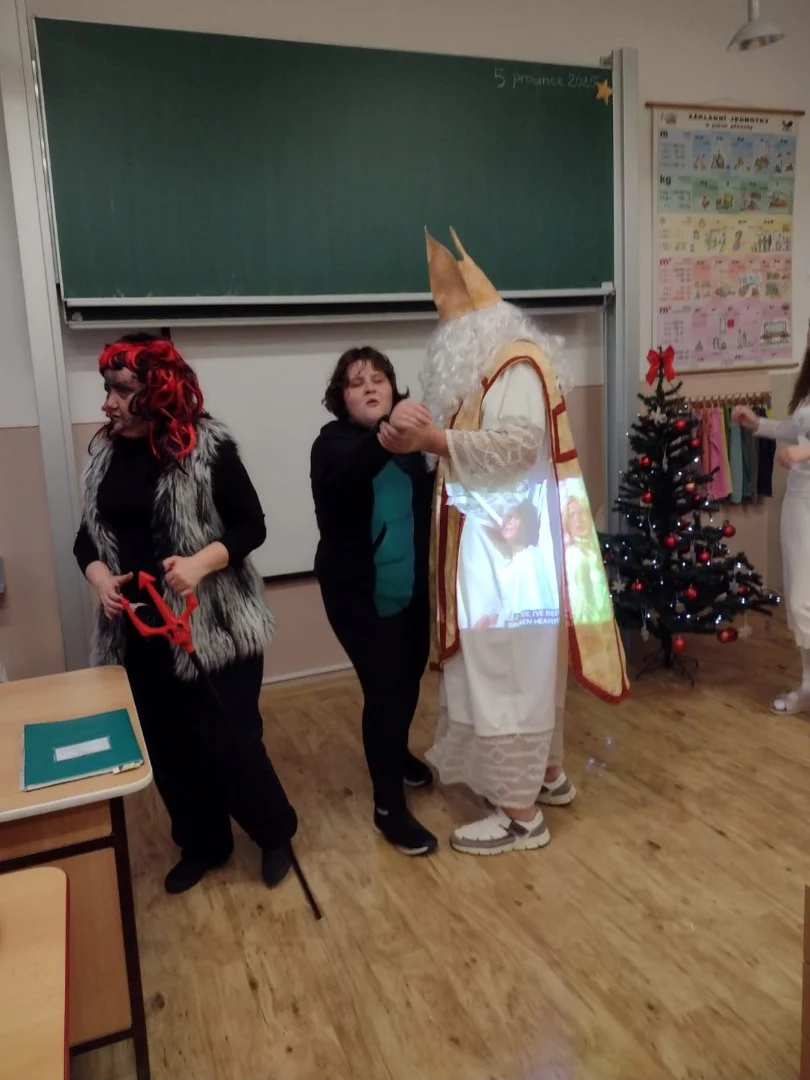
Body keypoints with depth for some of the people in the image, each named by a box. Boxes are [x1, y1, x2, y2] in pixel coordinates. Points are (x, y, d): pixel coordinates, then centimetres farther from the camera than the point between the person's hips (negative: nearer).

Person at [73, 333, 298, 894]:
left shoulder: (208, 447, -11)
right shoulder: (106, 453, 5)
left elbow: (251, 526, -9)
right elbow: (88, 535, 11)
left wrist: (200, 562, -25)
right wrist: (100, 576, -10)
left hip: (215, 625, -5)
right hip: (140, 629, 6)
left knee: (229, 742, -1)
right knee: (167, 746, 13)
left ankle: (276, 833, 27)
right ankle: (203, 844, 35)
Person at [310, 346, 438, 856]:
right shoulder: (334, 442, -11)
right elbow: (345, 477, -38)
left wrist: (441, 471, -3)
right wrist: (386, 432, -53)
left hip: (413, 588, 6)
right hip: (359, 593, -6)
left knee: (409, 678, 20)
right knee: (384, 688, -5)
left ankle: (398, 755, 47)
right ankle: (389, 806, 10)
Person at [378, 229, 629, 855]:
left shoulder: (518, 363, -12)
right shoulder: (485, 364, 18)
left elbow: (515, 445, -24)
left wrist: (432, 439, -26)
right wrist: (427, 440, 2)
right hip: (493, 543, 10)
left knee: (504, 674, -4)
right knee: (523, 667, 18)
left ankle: (520, 814, 9)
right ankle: (548, 774, 34)